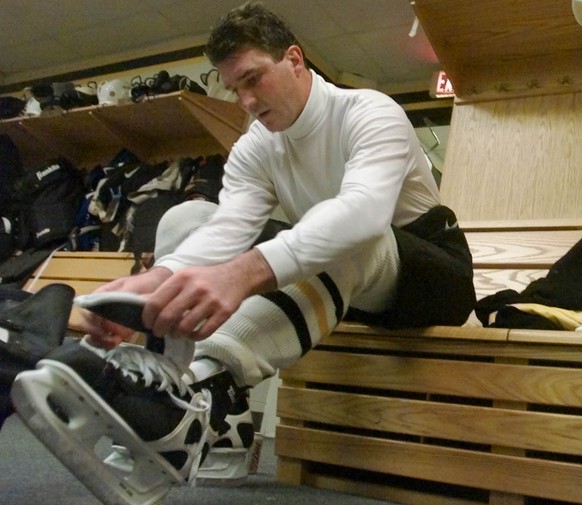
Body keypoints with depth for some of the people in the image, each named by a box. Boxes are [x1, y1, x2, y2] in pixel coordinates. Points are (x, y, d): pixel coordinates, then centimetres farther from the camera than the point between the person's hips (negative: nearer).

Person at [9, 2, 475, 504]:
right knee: (187, 217, -9)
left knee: (342, 240, -41)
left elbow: (363, 210, -41)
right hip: (347, 280, 5)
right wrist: (156, 280, -43)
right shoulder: (253, 149, -3)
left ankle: (206, 391, -58)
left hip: (434, 272, -5)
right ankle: (152, 382, -26)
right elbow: (228, 229, -21)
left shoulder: (372, 113, -20)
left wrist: (241, 273, -57)